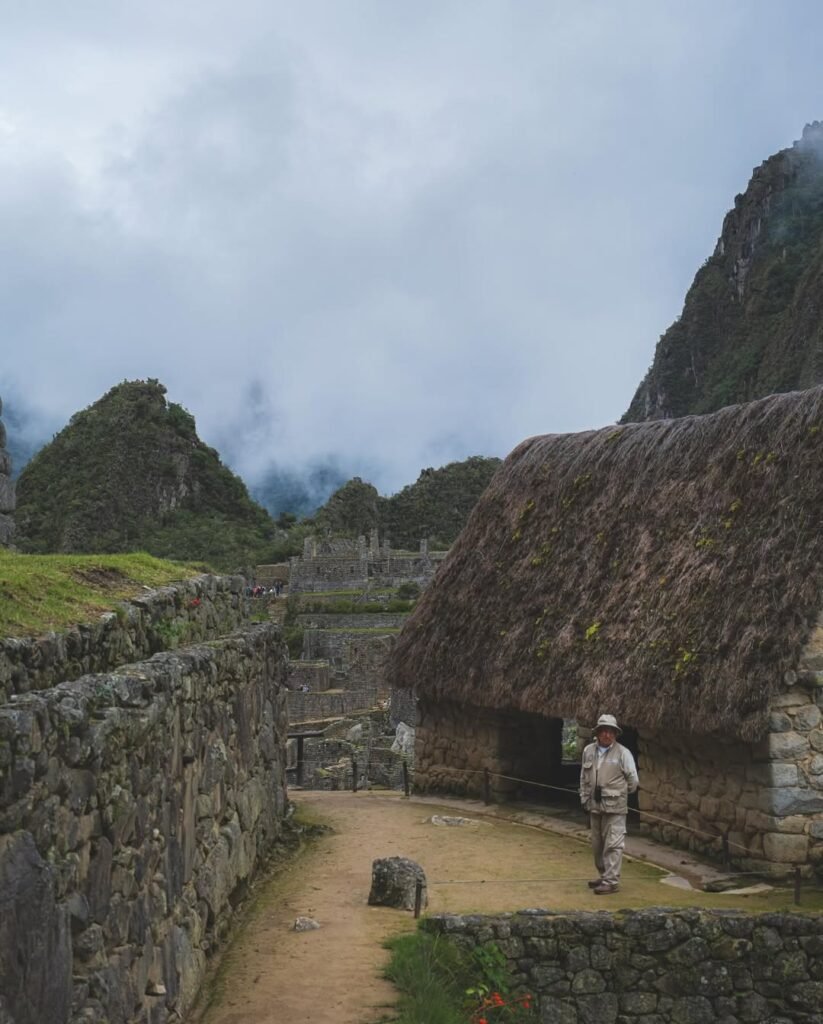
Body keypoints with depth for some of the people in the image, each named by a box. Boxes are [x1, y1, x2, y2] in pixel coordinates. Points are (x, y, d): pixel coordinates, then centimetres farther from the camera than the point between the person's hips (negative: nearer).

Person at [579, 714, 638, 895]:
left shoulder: (623, 753, -7)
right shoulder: (588, 751, 7)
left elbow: (632, 780, -2)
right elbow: (584, 778, 14)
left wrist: (621, 795, 6)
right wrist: (584, 798, 10)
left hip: (614, 806, -6)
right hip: (595, 805, 6)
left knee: (613, 845, -7)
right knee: (597, 844, 15)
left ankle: (611, 881, -5)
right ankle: (603, 875, 28)